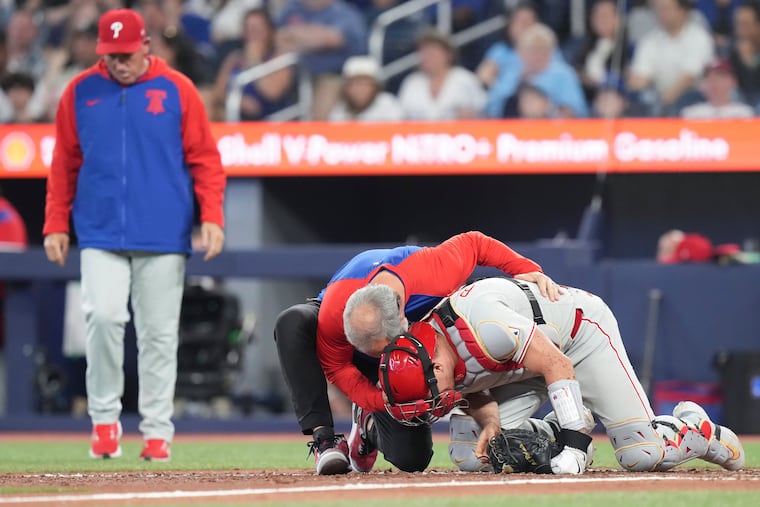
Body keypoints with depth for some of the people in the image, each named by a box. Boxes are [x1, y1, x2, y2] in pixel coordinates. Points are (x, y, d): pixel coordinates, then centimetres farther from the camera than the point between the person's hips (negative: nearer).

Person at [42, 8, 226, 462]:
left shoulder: (177, 89, 1)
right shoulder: (80, 92, 6)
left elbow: (205, 159, 1)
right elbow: (64, 165, 10)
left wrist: (212, 216, -10)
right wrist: (56, 224, 4)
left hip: (163, 237, -1)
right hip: (101, 235, 1)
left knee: (159, 334, 1)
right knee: (104, 317, -14)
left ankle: (157, 432, 9)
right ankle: (105, 420, 0)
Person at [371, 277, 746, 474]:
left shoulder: (484, 326, -40)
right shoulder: (415, 363, -16)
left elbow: (557, 364, -32)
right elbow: (473, 390, -1)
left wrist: (573, 442, -32)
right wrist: (490, 420, -22)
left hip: (580, 330, -7)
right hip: (522, 362, 7)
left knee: (642, 455, -17)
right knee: (470, 457, -9)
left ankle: (700, 431, 15)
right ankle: (556, 436, 12)